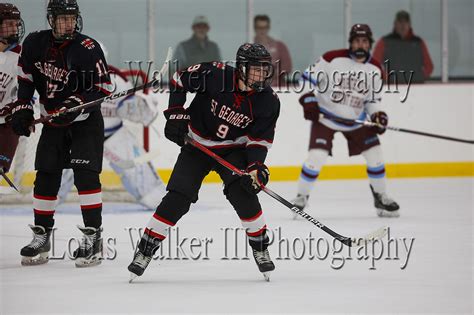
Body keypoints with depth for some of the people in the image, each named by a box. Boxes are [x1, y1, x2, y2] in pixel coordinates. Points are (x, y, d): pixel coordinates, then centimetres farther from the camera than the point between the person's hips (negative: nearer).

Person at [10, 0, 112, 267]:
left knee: (85, 174, -16)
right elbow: (26, 75, 10)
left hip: (86, 121, -4)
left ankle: (93, 236, -13)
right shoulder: (35, 43, -6)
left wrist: (76, 104, -28)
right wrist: (23, 107, 3)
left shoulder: (88, 49, -19)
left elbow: (104, 87, -16)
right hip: (53, 121, 4)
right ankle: (42, 236, 14)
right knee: (46, 177, 3)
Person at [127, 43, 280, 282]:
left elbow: (260, 139, -11)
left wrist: (256, 166, -27)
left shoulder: (268, 101, -16)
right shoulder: (216, 75, -23)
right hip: (197, 145, -1)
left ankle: (260, 248, -5)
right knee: (178, 198, -10)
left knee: (242, 192, -23)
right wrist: (175, 114, -12)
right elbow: (179, 81, -8)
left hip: (233, 149, 1)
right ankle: (145, 250, -1)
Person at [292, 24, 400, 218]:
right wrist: (308, 100, -17)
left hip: (356, 119, 4)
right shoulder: (333, 59, -15)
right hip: (325, 117, -4)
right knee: (316, 156, -15)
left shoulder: (374, 69, -1)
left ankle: (381, 198, 17)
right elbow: (309, 76, -8)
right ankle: (301, 197, 2)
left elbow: (372, 99, 9)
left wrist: (377, 115, -8)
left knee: (375, 155, 0)